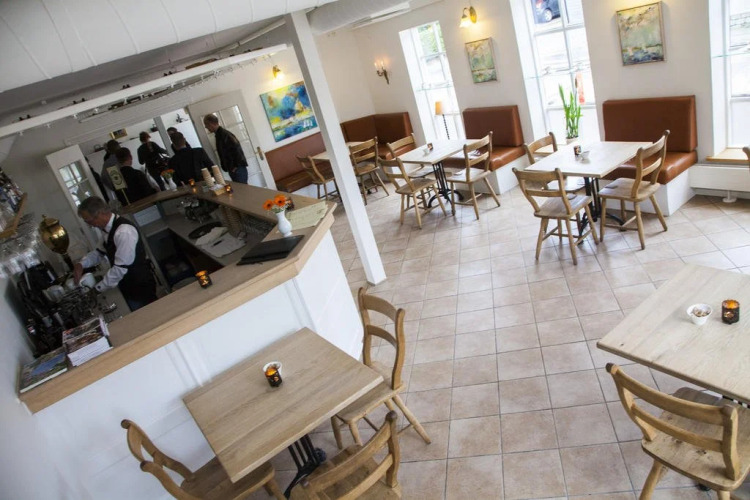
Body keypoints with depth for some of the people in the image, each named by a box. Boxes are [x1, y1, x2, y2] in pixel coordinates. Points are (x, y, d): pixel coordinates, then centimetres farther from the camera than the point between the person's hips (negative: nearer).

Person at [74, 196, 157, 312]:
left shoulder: (124, 231, -29)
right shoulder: (107, 228, 0)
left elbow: (120, 268, -27)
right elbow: (100, 251, 18)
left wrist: (97, 288, -16)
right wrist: (81, 264, 1)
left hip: (140, 287, -9)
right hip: (127, 286, 9)